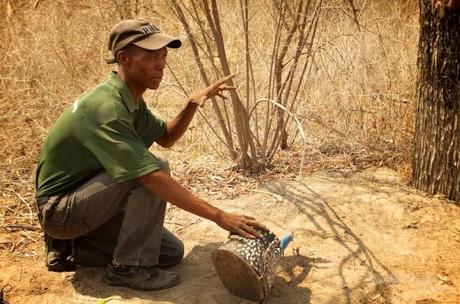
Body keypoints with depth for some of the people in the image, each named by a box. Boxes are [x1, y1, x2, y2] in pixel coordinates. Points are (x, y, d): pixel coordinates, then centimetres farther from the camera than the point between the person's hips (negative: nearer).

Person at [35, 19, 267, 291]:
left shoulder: (131, 98, 1)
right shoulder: (107, 108, -29)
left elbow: (166, 138, 13)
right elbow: (153, 178, -36)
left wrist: (193, 104, -7)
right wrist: (219, 216, -35)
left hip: (89, 200, 9)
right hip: (60, 209, -9)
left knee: (172, 253, 5)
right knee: (153, 167, -27)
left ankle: (75, 247, 12)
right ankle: (130, 267, -14)